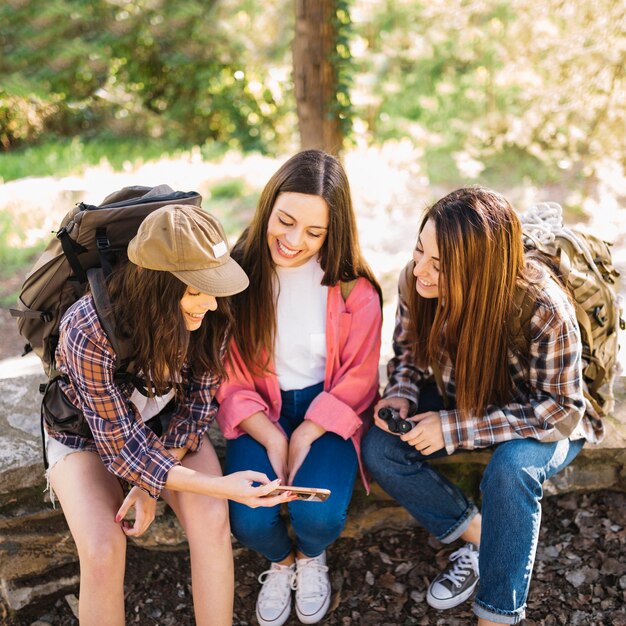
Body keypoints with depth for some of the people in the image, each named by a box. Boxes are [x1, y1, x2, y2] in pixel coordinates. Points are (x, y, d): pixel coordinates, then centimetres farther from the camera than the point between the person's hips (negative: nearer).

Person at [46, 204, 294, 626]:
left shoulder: (208, 314, -22)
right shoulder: (88, 331, -34)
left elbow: (199, 402, -9)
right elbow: (121, 445, -29)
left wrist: (152, 484, -18)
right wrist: (219, 486, -36)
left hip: (168, 428, 3)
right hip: (88, 436, -2)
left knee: (212, 520, -23)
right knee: (103, 551, -25)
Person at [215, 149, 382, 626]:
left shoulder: (354, 288, -14)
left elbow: (356, 382, -6)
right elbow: (231, 378, -5)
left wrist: (305, 438, -15)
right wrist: (272, 440, -15)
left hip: (327, 411, -1)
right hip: (260, 413, 1)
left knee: (317, 515, -22)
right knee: (249, 520, -19)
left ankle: (312, 558, 20)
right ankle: (281, 561, 22)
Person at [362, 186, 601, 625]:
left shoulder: (543, 309, -33)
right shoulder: (416, 282, -19)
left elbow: (561, 410, -26)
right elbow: (408, 350, 0)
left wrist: (456, 426, -32)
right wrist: (401, 395, -23)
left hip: (547, 421, -4)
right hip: (458, 398, 5)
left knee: (512, 467, -37)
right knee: (379, 448, -17)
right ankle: (478, 537, 3)